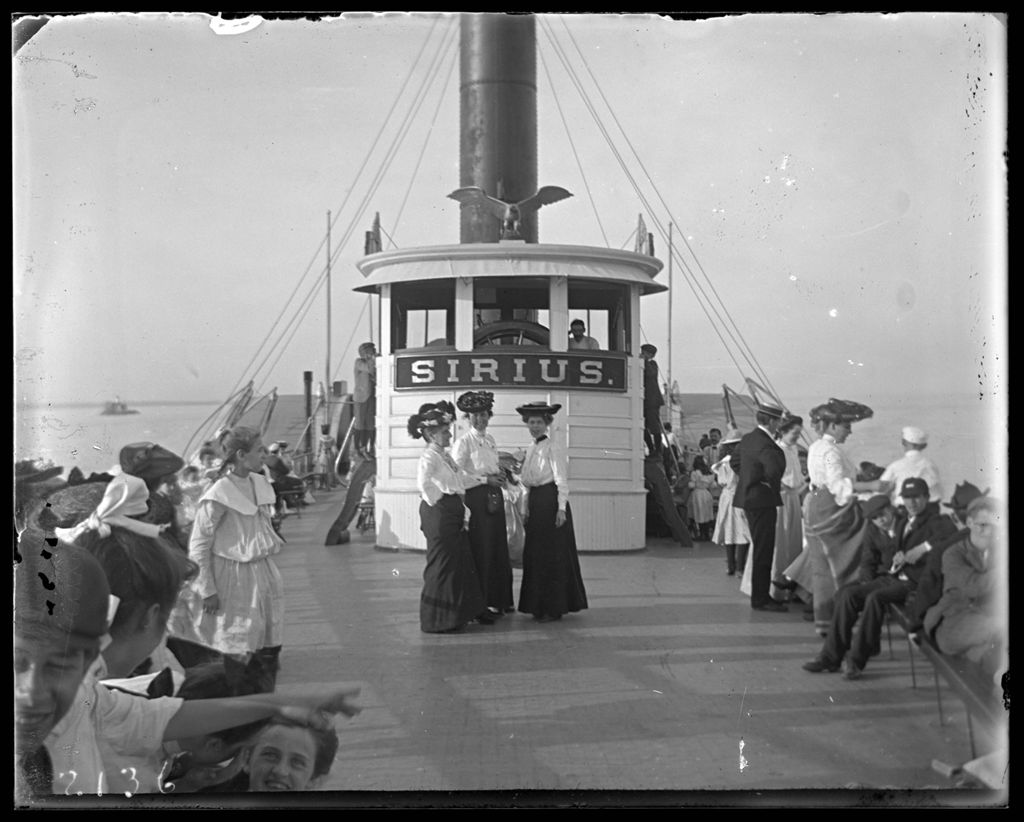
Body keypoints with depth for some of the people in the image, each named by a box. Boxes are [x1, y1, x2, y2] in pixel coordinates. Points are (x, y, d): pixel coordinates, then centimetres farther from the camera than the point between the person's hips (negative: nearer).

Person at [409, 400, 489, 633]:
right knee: (441, 566, -3)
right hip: (438, 514, -10)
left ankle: (468, 612, 27)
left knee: (463, 563, 15)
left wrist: (464, 512, 14)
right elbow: (423, 482, -30)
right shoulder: (429, 456, -14)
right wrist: (434, 501, -17)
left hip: (454, 512, 10)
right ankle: (436, 620, 6)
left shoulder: (445, 455, 17)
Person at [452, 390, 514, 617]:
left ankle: (501, 600, 18)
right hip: (475, 498, -7)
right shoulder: (463, 443, -7)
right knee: (481, 550, -3)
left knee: (499, 548, 9)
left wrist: (500, 475, 2)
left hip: (494, 498, 7)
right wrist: (486, 479, -15)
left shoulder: (490, 440, 15)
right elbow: (457, 476, -15)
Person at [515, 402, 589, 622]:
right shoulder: (530, 450, 13)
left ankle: (553, 608, 5)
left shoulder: (552, 449, -10)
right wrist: (525, 509, 15)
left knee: (553, 555, -2)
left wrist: (561, 508, -19)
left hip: (551, 502, -8)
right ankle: (538, 605, 19)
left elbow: (562, 481, -13)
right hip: (535, 504, 8)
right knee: (534, 555, 11)